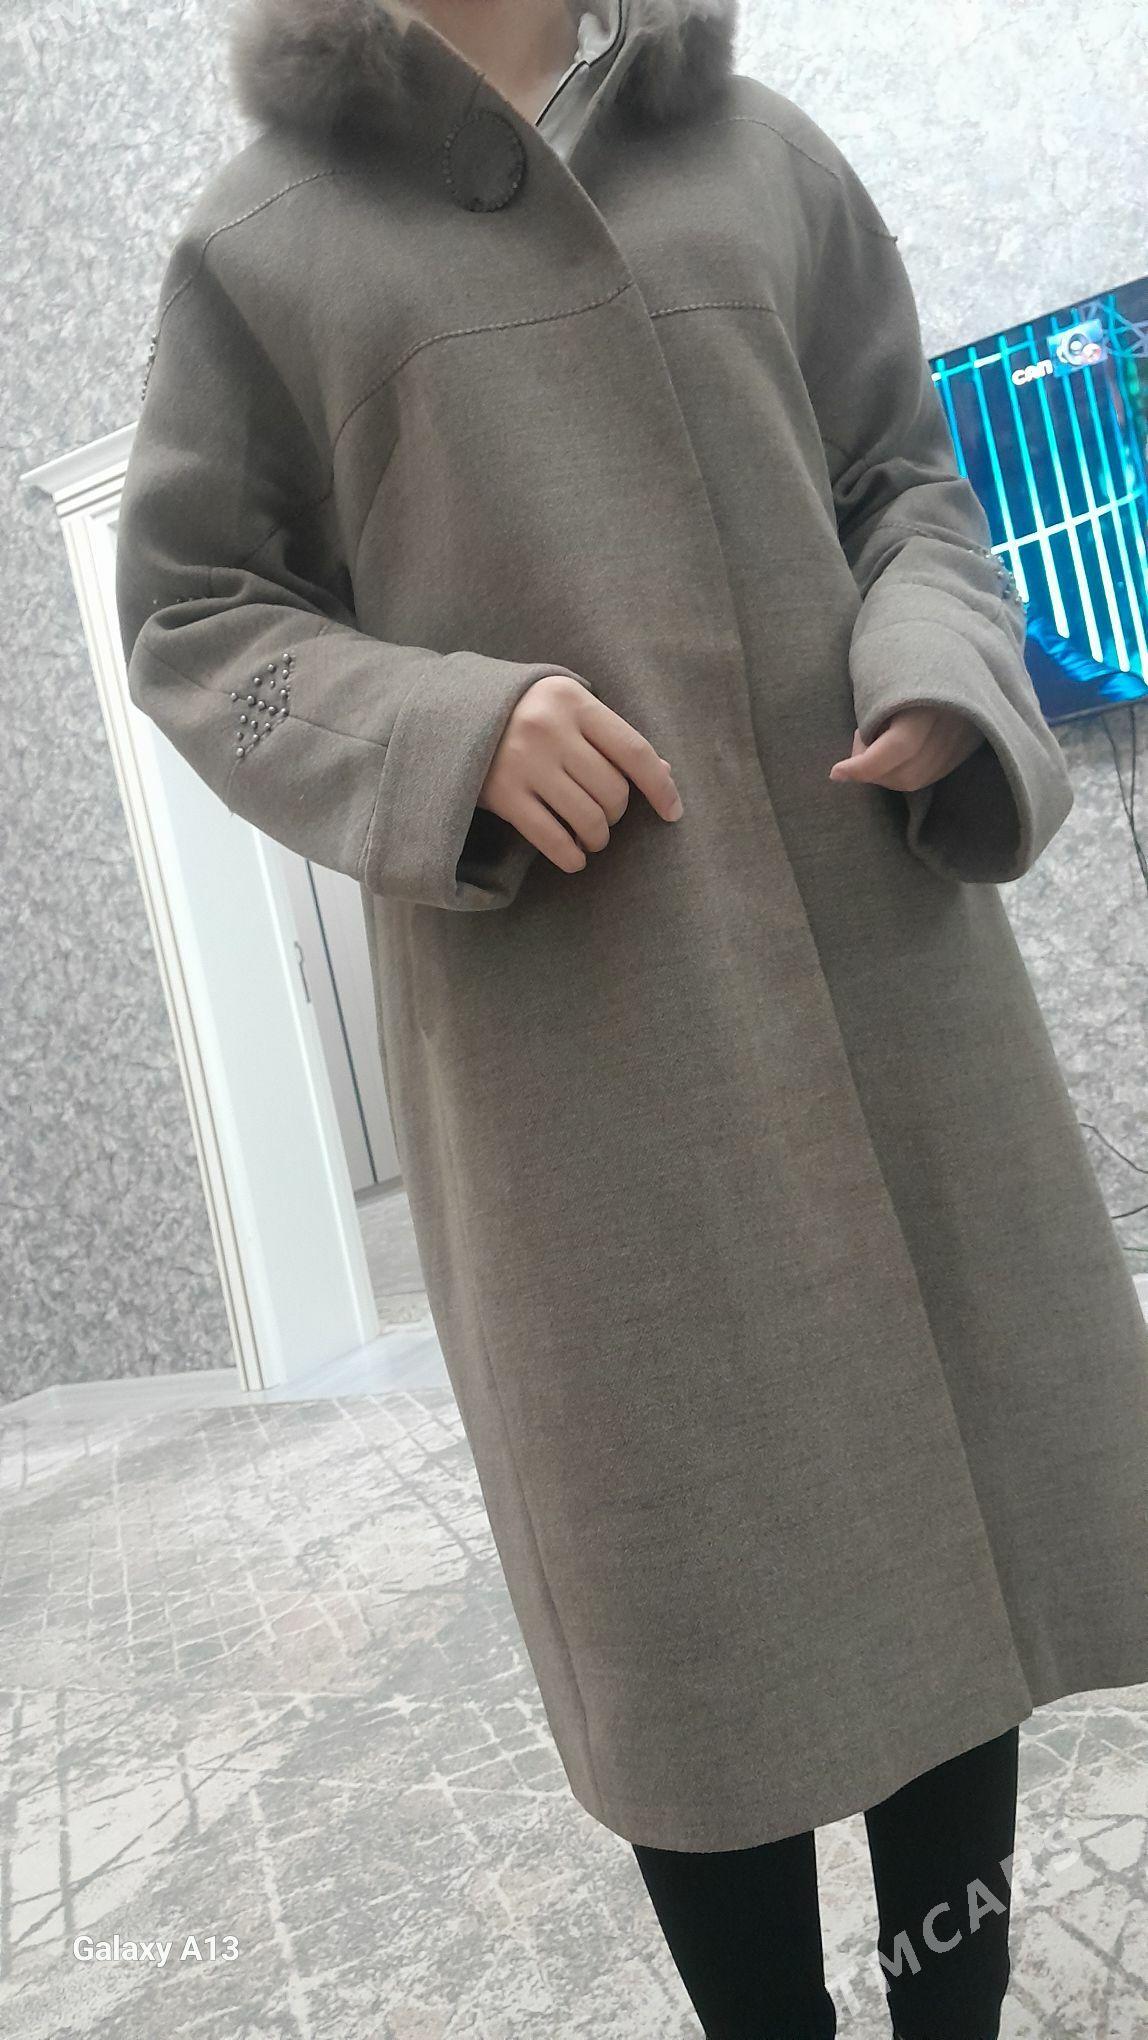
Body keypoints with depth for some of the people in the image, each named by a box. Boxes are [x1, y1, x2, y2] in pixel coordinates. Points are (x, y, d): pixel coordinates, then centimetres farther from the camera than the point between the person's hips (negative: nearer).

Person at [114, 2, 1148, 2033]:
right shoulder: (262, 234, 8)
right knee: (692, 1578, 3)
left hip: (871, 944, 4)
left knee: (959, 1501, 10)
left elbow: (909, 477, 17)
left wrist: (941, 669, -5)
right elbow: (186, 617, 6)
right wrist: (448, 730, -14)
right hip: (565, 1015, -3)